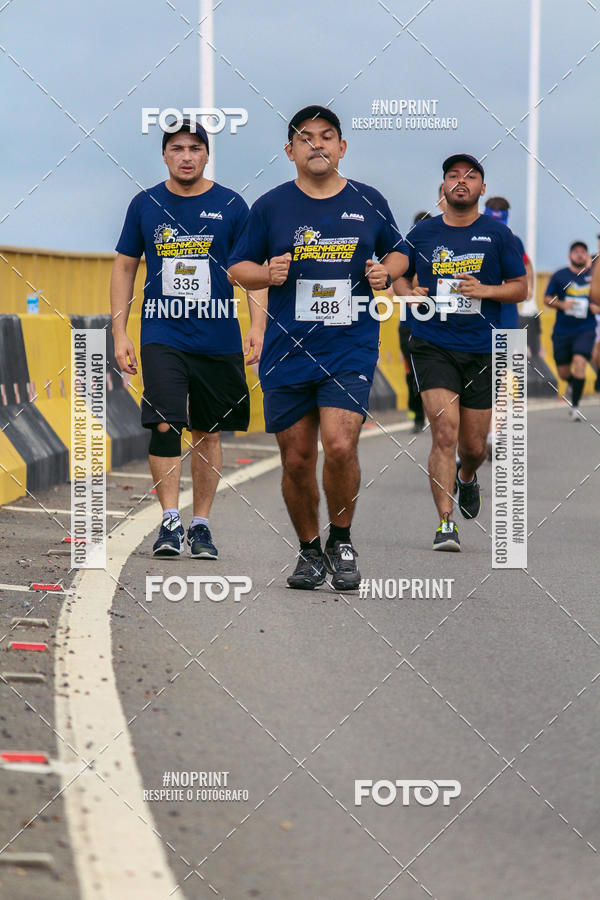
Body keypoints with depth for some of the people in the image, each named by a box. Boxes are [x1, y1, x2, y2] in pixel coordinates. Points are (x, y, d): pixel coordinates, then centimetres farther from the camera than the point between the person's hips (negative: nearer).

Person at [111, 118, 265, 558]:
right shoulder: (145, 204, 5)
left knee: (208, 433, 7)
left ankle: (201, 525, 17)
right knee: (165, 425, -15)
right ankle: (170, 521, -10)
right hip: (162, 335, 0)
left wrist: (257, 327, -9)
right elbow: (125, 267, 11)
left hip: (218, 339, 1)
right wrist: (119, 333, 5)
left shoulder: (231, 205, 2)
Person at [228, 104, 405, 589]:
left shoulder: (368, 202, 6)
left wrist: (386, 272, -1)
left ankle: (341, 541, 4)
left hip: (351, 349, -1)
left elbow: (396, 252, 20)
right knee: (297, 459, 4)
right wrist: (268, 273, -11)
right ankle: (310, 550, 24)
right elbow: (237, 269, 10)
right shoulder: (270, 207, 4)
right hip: (288, 352, 1)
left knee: (340, 446, -18)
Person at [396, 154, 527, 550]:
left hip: (482, 351, 1)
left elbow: (520, 288, 5)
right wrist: (408, 295, -4)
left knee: (474, 446, 9)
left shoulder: (498, 234, 2)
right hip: (433, 347, -1)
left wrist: (484, 290, -13)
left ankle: (467, 477, 46)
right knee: (444, 431, -17)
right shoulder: (422, 233, 5)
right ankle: (446, 524, -15)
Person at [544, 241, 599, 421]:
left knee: (579, 361, -21)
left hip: (585, 329, -1)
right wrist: (561, 304, -13)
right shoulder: (559, 276, 2)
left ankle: (575, 405, -12)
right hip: (562, 330, 1)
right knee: (563, 372, 5)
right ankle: (573, 384, 43)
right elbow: (547, 298, 5)